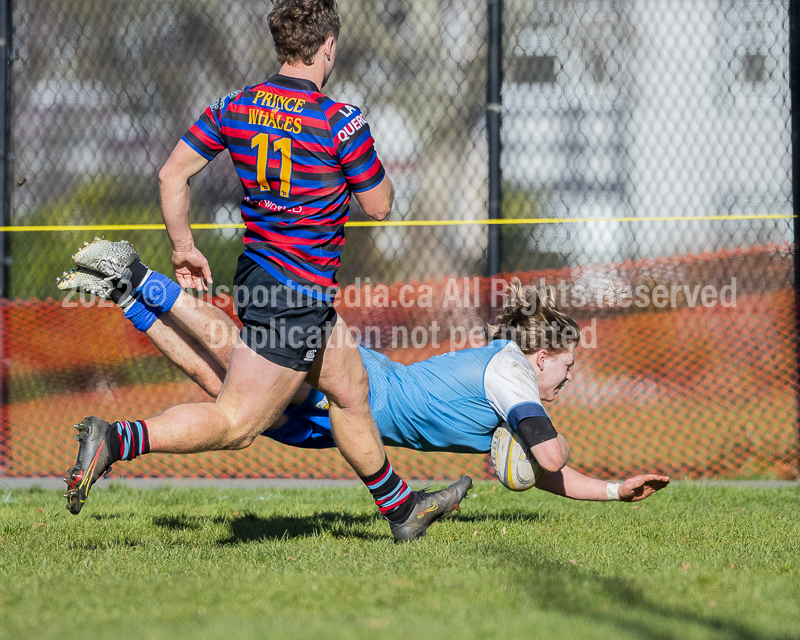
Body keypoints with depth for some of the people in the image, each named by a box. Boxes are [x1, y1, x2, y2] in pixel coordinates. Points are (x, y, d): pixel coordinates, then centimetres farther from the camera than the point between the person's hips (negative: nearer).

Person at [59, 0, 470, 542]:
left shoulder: (235, 108, 2)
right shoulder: (342, 122, -16)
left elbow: (173, 174, 4)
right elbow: (379, 206, -5)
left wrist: (184, 248, 15)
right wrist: (372, 163, 14)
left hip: (258, 270, 9)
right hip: (298, 295, -9)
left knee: (349, 388, 23)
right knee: (236, 424, -8)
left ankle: (401, 509, 36)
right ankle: (115, 440, -21)